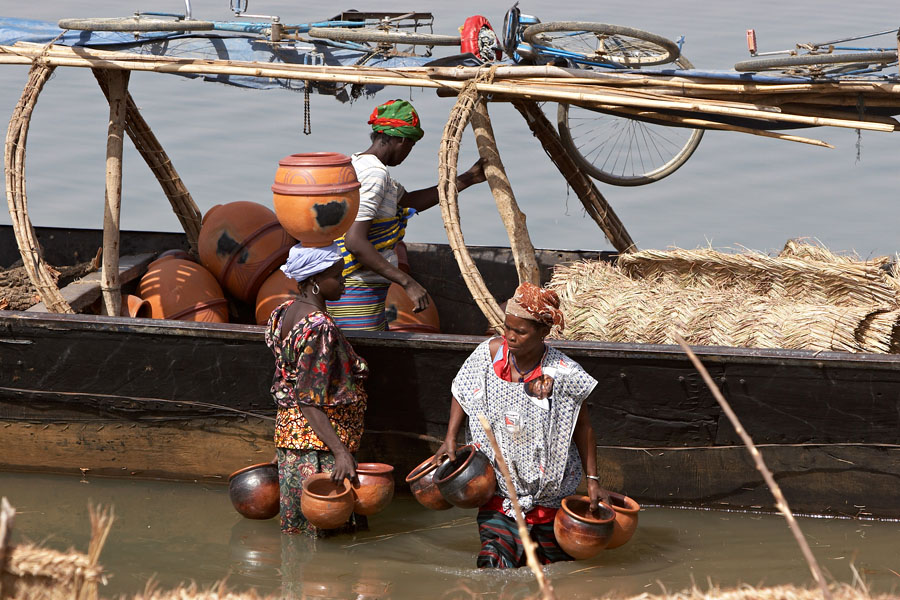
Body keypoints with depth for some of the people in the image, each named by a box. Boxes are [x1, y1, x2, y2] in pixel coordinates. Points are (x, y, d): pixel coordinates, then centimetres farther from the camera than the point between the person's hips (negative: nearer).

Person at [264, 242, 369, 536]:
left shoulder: (285, 313, 7)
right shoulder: (321, 329, -21)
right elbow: (308, 401, -23)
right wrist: (341, 452, -26)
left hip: (288, 429, 10)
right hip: (318, 443, -10)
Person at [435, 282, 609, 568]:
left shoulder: (562, 373, -19)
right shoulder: (491, 352, -10)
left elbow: (582, 426, -7)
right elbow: (463, 391, 6)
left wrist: (592, 480, -7)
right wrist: (450, 439, -3)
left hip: (547, 485, -1)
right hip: (498, 478, 1)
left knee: (553, 563, 12)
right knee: (494, 563, -7)